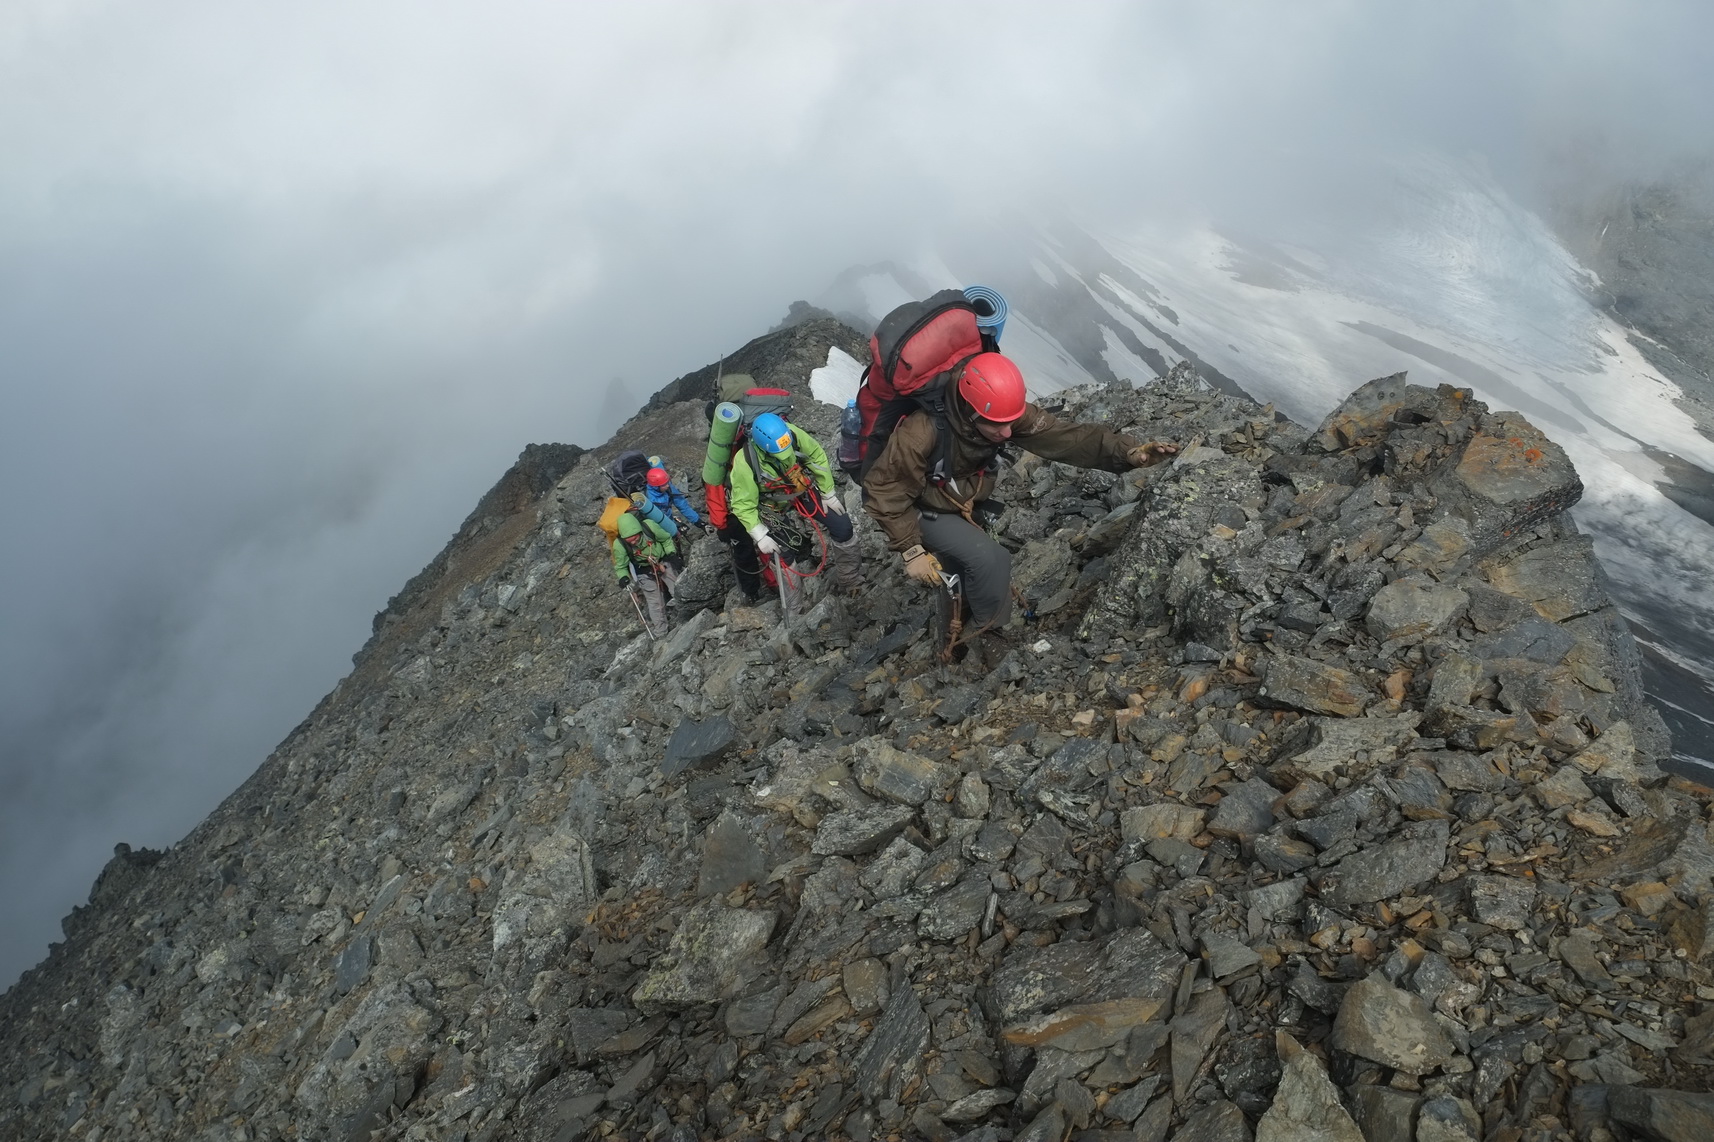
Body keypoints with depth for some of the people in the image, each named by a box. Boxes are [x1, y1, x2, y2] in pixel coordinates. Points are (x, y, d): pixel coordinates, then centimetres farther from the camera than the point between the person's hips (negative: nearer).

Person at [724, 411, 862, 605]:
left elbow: (817, 456, -10)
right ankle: (794, 607, 18)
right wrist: (760, 535, -28)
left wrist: (828, 494, -4)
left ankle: (850, 579, 24)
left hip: (803, 493, 3)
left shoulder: (792, 433, -27)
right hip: (774, 507, -3)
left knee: (843, 526, 0)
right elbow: (743, 504, -24)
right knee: (783, 556, -8)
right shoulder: (744, 462, -35)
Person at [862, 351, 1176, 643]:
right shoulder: (922, 432, -41)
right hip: (921, 510, -6)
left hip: (964, 505, 6)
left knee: (962, 573, 22)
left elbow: (1064, 435, -27)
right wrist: (910, 549, -30)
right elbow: (884, 489, -31)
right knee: (989, 561, -22)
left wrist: (1127, 452, -39)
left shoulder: (1006, 412, -25)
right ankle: (988, 633, 2)